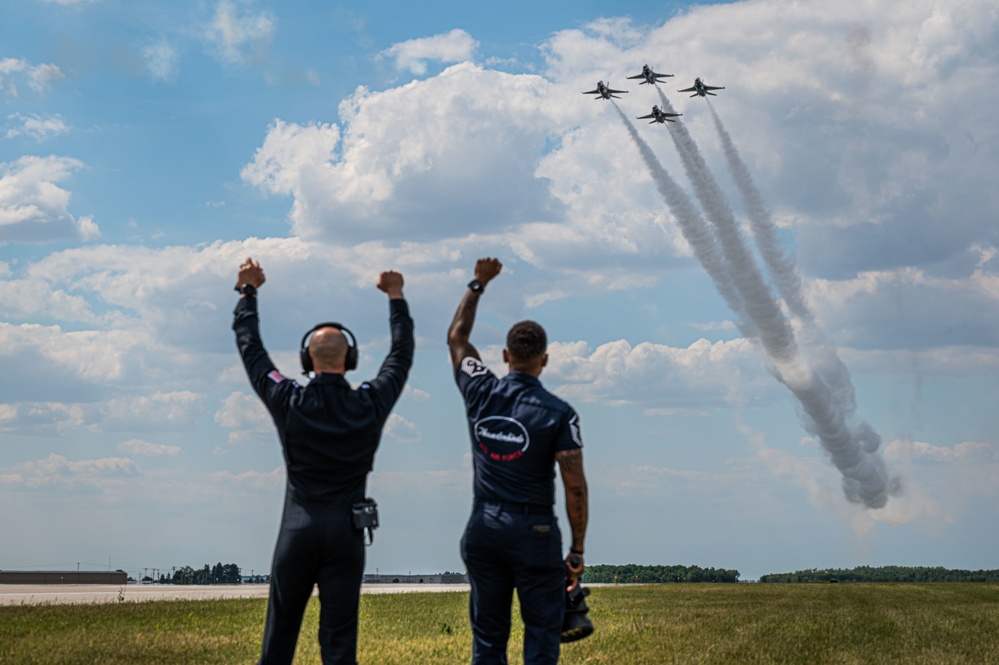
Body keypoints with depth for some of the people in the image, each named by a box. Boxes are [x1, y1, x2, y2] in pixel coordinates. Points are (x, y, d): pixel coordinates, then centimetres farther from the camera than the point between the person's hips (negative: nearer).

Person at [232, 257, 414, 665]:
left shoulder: (290, 403, -5)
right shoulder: (369, 406, -2)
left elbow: (251, 350, 8)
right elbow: (402, 355, 14)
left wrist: (247, 292, 20)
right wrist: (396, 297, 25)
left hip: (298, 531, 0)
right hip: (345, 534, 0)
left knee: (280, 630, 9)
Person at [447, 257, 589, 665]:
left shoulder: (480, 394, -1)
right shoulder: (558, 413, -11)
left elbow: (456, 337, 18)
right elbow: (575, 486, -11)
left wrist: (478, 284, 27)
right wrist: (577, 552, -2)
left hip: (483, 531, 4)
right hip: (535, 534, -4)